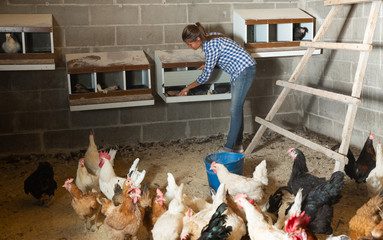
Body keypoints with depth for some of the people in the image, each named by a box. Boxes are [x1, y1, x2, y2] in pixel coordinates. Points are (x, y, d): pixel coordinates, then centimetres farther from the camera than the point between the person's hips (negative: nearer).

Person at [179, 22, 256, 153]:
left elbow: (205, 76, -15)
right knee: (236, 108, 11)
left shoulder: (211, 46, -22)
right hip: (238, 72, 10)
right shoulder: (211, 37, 6)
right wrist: (208, 65, 21)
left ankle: (229, 147, -6)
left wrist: (188, 88, -3)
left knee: (235, 109, -10)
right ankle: (237, 145, 17)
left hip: (245, 70, -10)